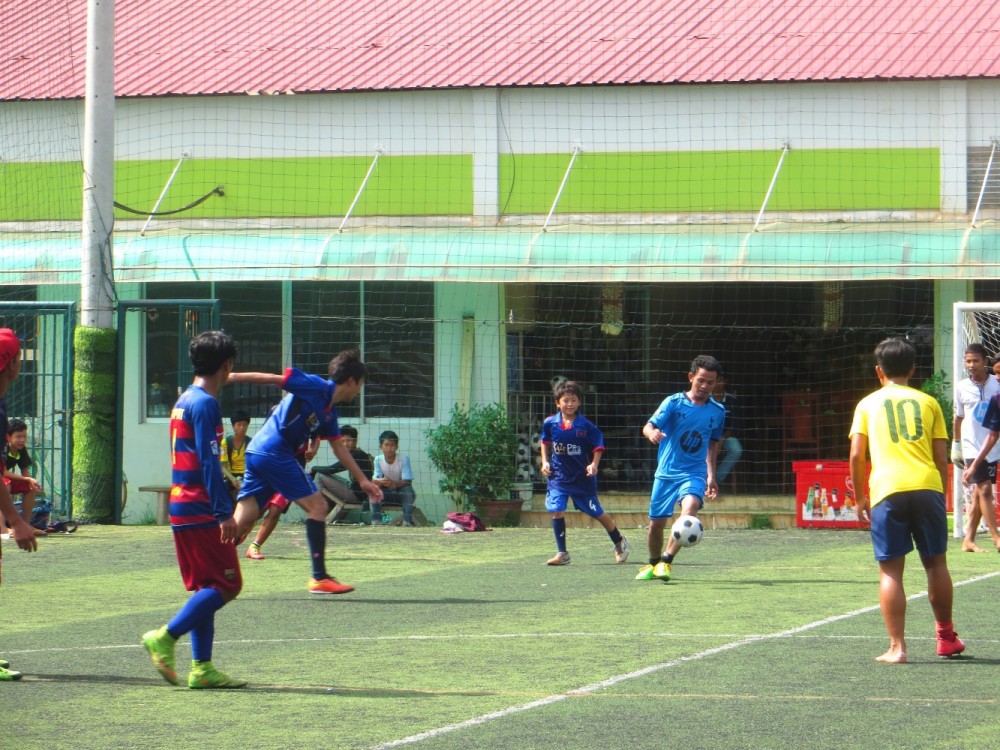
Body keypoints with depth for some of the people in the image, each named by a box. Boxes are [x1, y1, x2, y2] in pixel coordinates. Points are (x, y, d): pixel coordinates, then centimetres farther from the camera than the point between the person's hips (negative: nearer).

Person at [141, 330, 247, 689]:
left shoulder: (184, 400, 15)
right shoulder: (205, 404, -13)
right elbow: (209, 461, -19)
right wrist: (225, 512, -20)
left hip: (181, 508, 10)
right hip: (201, 511, -10)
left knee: (205, 589, 10)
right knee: (226, 584, -7)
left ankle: (202, 667, 7)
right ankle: (165, 637, -11)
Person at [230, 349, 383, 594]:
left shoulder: (329, 412, 18)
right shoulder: (315, 387, -8)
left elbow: (339, 447, 28)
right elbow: (271, 378, -10)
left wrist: (362, 480, 32)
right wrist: (230, 377, -12)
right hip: (275, 452, -9)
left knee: (242, 523, 5)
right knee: (317, 505, -4)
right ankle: (319, 578, -2)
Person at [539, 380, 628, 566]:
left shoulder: (586, 426, -13)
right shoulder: (550, 423, -4)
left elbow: (598, 446, -4)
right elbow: (545, 442, 15)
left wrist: (594, 464, -18)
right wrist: (545, 462, 6)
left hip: (583, 478, -2)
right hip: (559, 476, 2)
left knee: (597, 512, 7)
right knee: (556, 510, -12)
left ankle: (619, 542, 32)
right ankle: (562, 554, 0)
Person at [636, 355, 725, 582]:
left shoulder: (717, 411, 4)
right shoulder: (673, 402, -5)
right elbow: (648, 426, -15)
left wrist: (711, 476, 16)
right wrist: (652, 433, -39)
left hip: (694, 473, 0)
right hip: (666, 472, 0)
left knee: (690, 506, -29)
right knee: (656, 522, 5)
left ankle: (666, 562, -26)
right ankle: (653, 563, 33)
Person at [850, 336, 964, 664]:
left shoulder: (868, 404, 12)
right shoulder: (928, 402, 15)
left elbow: (856, 455, 3)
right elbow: (941, 457, 10)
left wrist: (860, 497, 13)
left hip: (887, 490, -1)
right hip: (927, 486, 1)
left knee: (891, 570, 1)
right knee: (936, 562, 15)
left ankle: (897, 647, -4)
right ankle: (946, 637, 24)